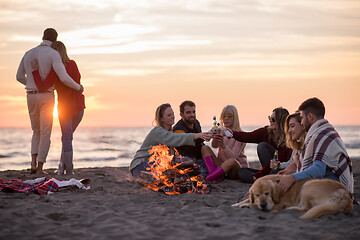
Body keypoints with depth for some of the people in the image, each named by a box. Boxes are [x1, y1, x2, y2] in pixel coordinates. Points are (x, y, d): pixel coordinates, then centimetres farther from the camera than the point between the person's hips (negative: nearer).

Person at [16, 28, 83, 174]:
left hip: (31, 97, 5)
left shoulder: (28, 54, 9)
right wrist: (78, 87, -2)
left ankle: (34, 163, 1)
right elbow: (64, 78, -22)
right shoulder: (53, 54, -11)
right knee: (45, 133, 3)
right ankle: (40, 168, -2)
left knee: (37, 131, 19)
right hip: (46, 98, -4)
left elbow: (19, 77, 19)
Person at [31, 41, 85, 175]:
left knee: (67, 139, 7)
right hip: (79, 106, 4)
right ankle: (62, 165, 15)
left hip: (65, 107, -4)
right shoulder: (73, 64, -3)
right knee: (68, 135, 19)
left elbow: (42, 88, -22)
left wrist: (35, 71, -17)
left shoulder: (55, 71, -17)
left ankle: (69, 169, 7)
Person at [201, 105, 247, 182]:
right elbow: (214, 145, -12)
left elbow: (233, 157, -21)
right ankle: (215, 178, -30)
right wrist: (215, 137, -35)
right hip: (222, 165, 5)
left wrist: (223, 145, -38)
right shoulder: (221, 132, 10)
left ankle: (207, 178, -30)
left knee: (232, 161, -39)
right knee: (205, 149, -12)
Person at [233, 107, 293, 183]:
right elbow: (247, 136, -12)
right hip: (266, 171, 7)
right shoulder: (265, 131, 0)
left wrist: (258, 174, -23)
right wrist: (232, 133, -30)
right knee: (241, 171, -13)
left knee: (262, 145, -20)